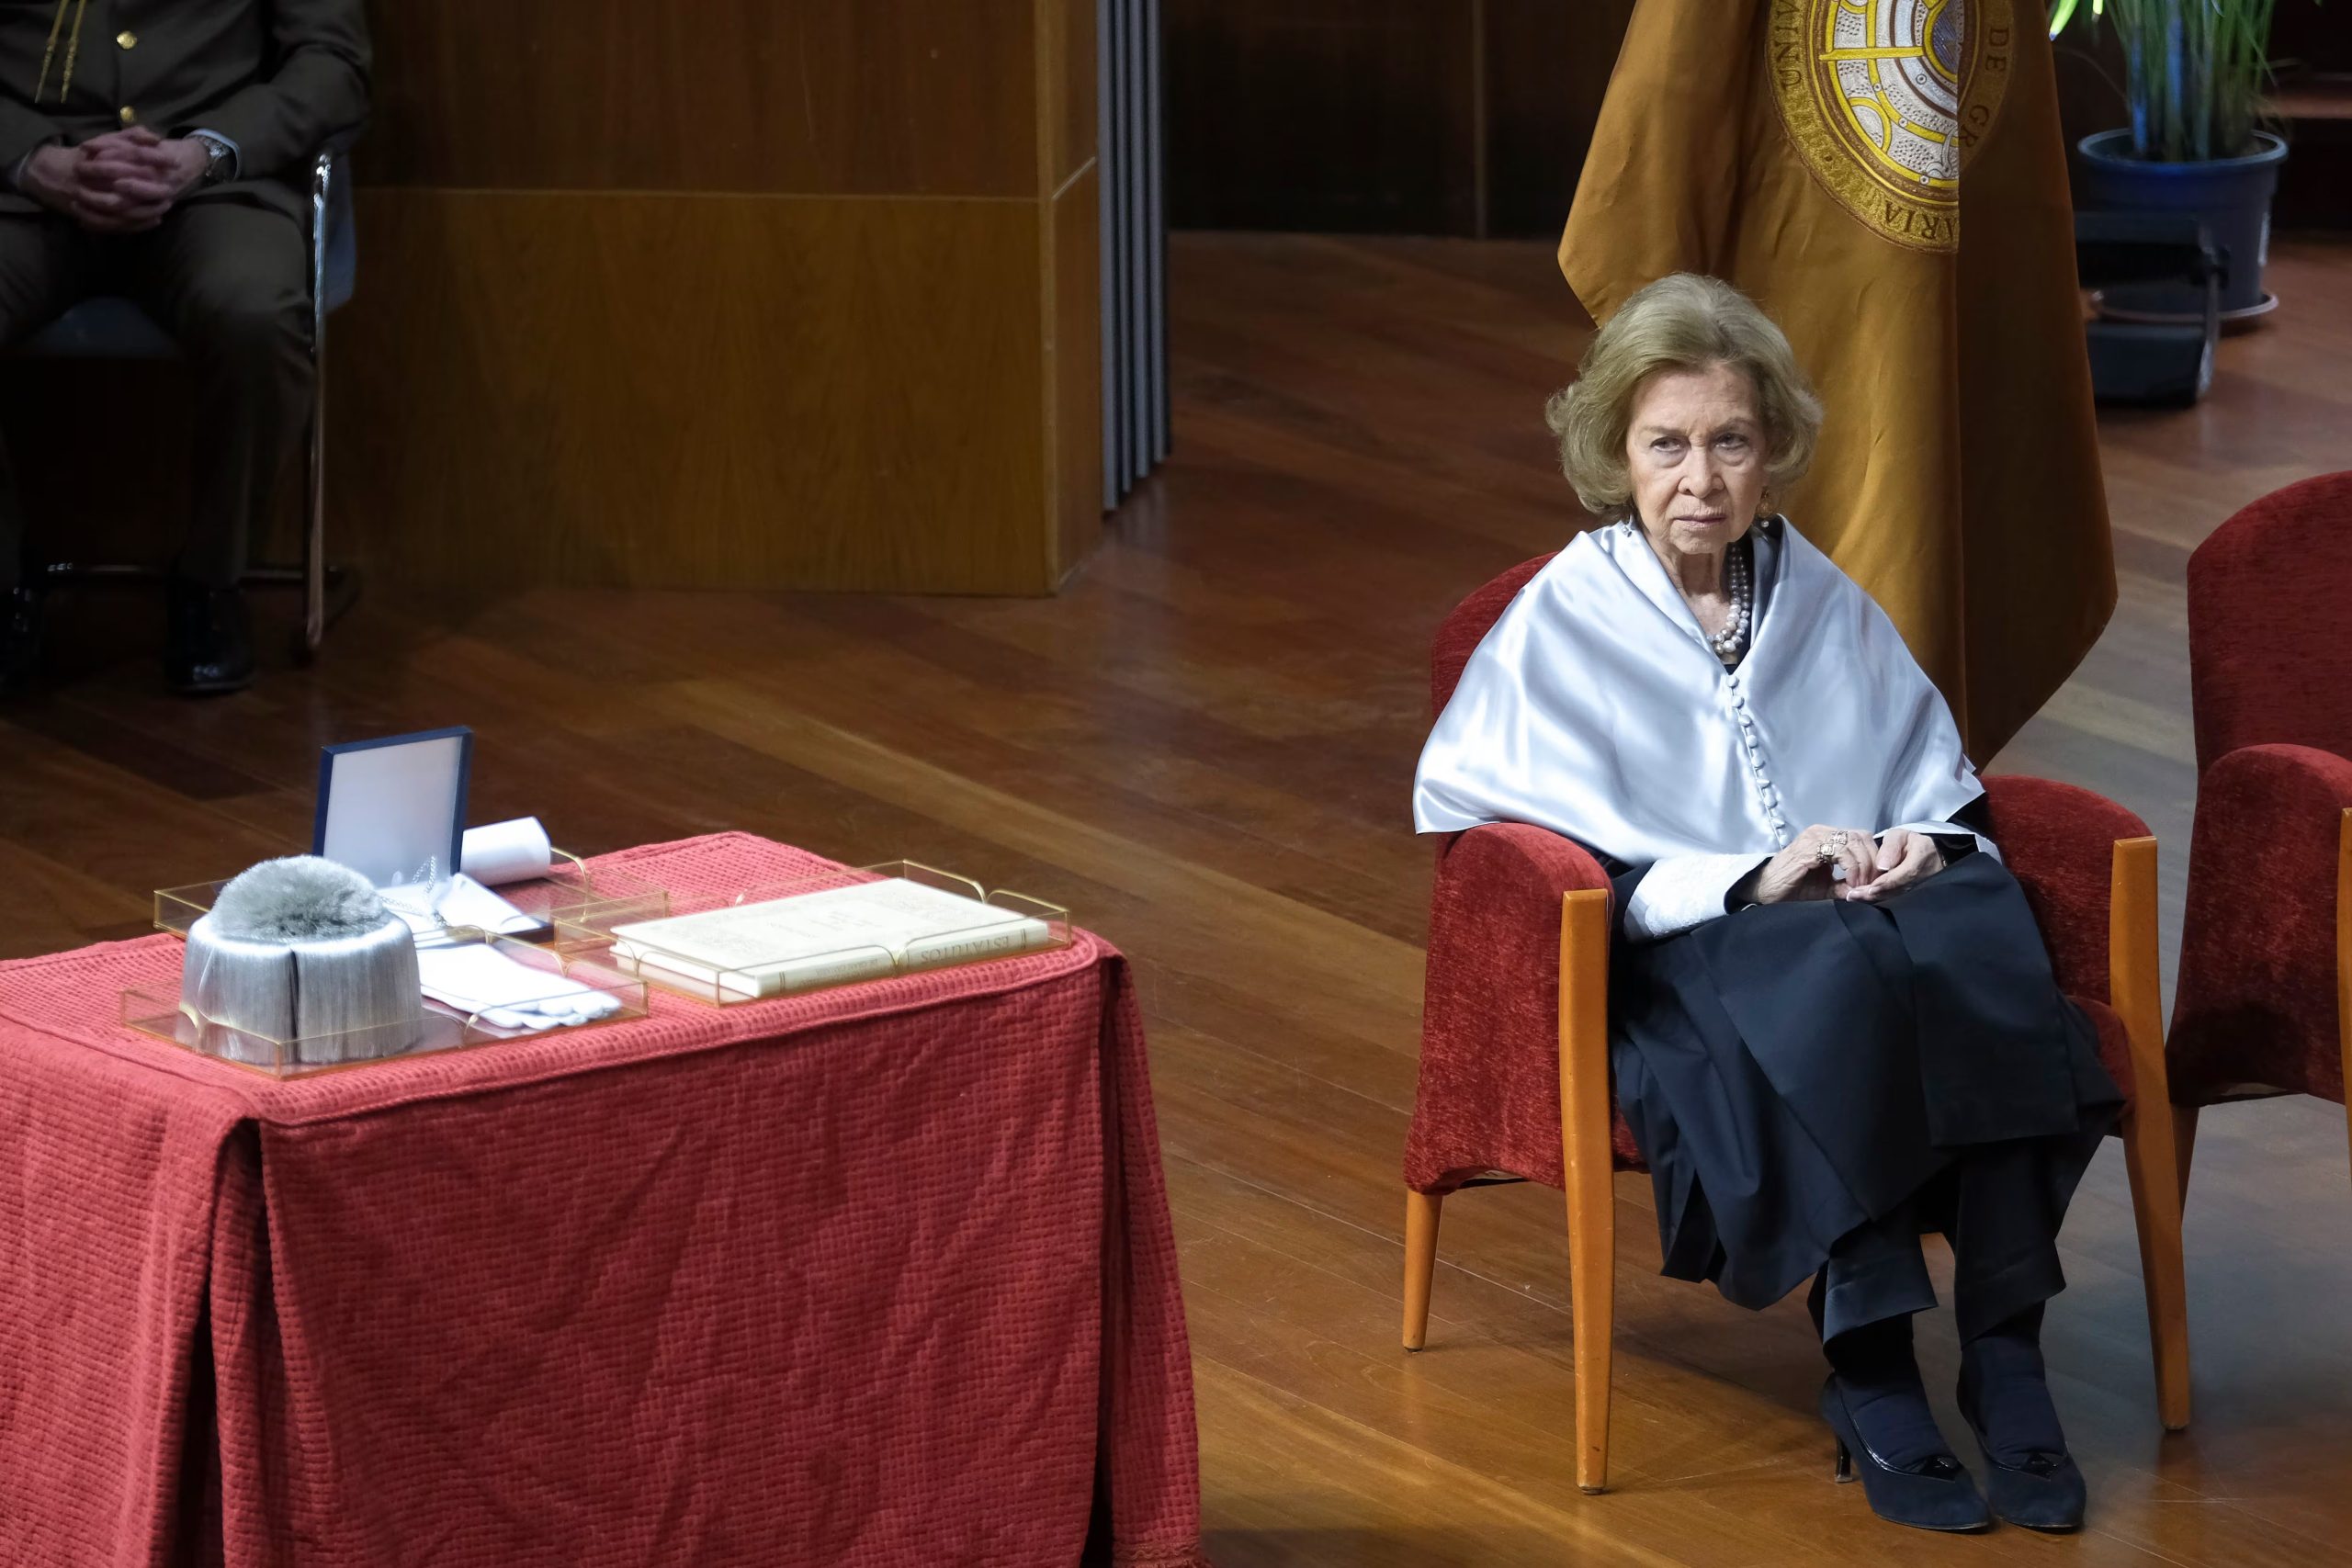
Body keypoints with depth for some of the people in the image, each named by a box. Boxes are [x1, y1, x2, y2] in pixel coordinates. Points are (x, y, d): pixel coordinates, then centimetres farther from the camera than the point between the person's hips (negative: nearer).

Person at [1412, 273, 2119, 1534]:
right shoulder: (1560, 623, 5)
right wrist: (1746, 882, -15)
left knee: (1981, 943, -32)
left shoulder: (1824, 605, 19)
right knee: (1842, 979, -38)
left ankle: (2005, 1356, -33)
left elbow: (1943, 785, 23)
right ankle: (1870, 1376, -36)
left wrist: (1923, 844, -2)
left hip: (1874, 909, 4)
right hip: (1676, 956, -4)